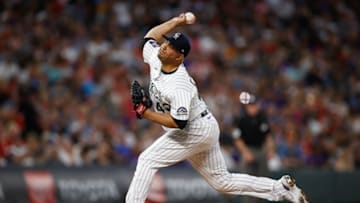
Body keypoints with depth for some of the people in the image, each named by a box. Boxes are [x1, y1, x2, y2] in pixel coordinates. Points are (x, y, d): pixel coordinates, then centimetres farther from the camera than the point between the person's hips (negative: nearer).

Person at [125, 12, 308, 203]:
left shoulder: (179, 86, -30)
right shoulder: (156, 59, -6)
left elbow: (178, 122, -33)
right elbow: (150, 36, 12)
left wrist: (145, 112, -31)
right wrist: (176, 22, 3)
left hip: (196, 132, -10)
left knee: (147, 160, -14)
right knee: (222, 182, 15)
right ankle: (281, 187, 17)